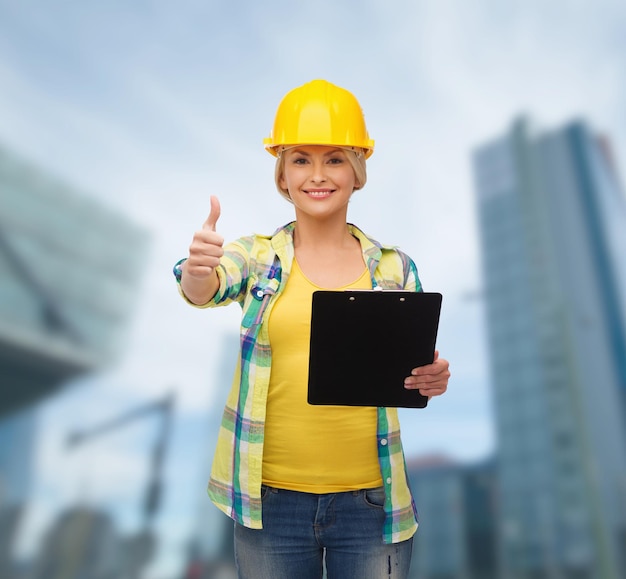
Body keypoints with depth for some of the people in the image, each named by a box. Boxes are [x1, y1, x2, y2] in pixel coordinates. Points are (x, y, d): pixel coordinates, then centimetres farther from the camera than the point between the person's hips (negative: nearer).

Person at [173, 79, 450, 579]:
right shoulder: (258, 257, -1)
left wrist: (432, 380, -18)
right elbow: (206, 289, -20)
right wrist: (198, 267, -41)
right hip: (271, 499, 0)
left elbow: (410, 376, 4)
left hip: (370, 499, 1)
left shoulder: (395, 268, 1)